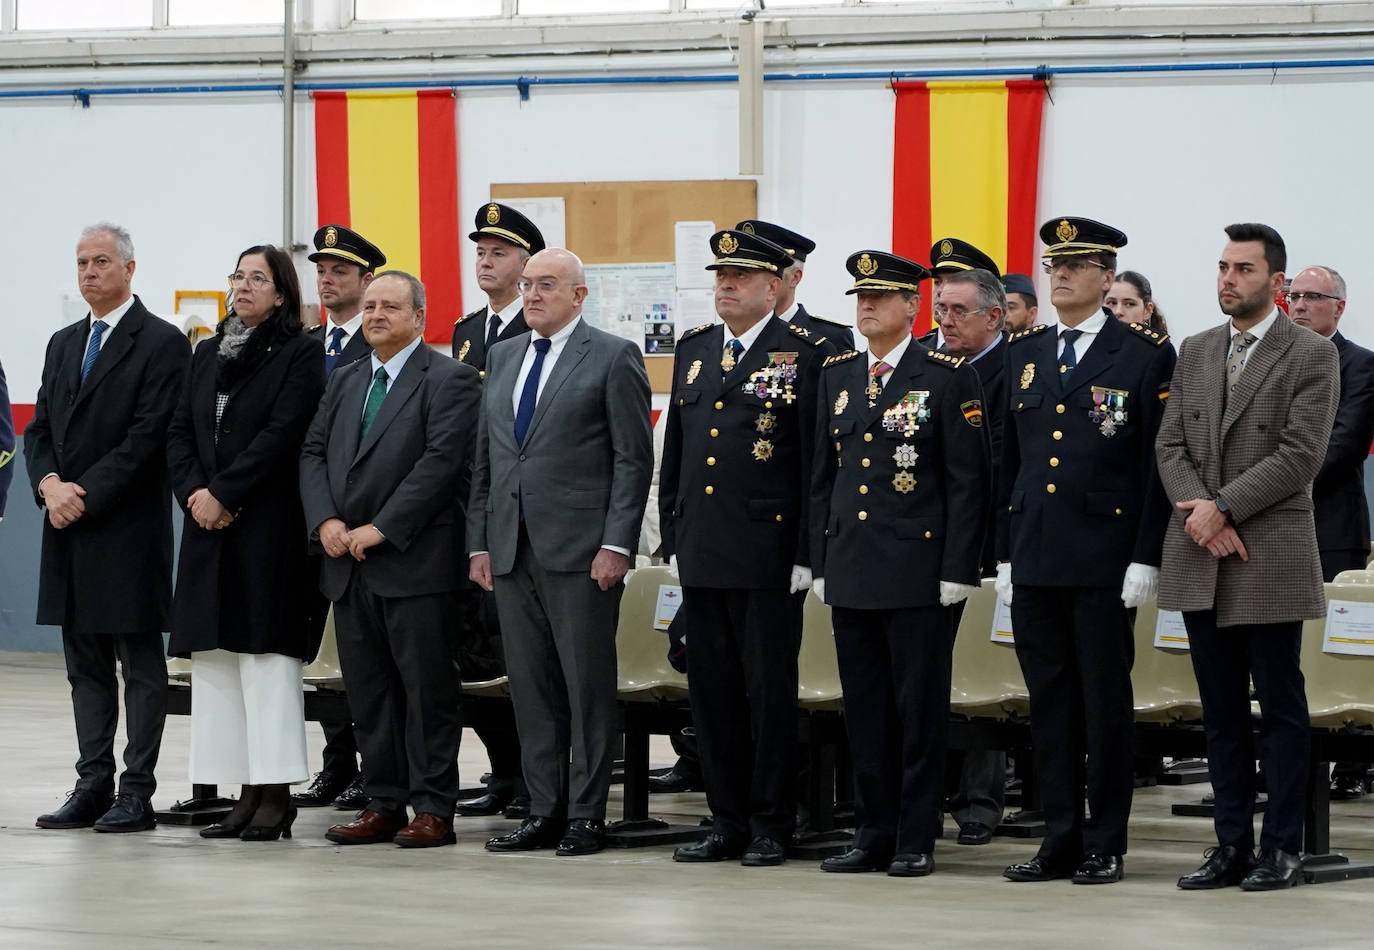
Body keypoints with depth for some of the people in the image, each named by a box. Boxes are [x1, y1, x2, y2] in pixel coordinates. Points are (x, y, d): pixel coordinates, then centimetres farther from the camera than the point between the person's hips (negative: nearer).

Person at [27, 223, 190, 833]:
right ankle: (93, 787, 13)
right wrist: (48, 482, -5)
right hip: (69, 531, 7)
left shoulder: (161, 343, -6)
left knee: (140, 664, -2)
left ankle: (136, 793, -2)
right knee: (85, 664, 9)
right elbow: (40, 429, 15)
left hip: (129, 530, -7)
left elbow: (148, 438, -13)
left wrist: (85, 493, -15)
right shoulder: (63, 345, 17)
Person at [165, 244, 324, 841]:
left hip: (269, 525, -7)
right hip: (209, 526, 7)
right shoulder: (208, 356, 17)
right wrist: (192, 490, -6)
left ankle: (275, 795, -9)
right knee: (216, 659, 4)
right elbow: (180, 432, 12)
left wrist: (222, 492, -15)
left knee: (266, 652, -10)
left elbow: (282, 434, -13)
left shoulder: (300, 355, -3)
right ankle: (247, 793, 7)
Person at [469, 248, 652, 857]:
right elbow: (484, 458, 18)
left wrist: (616, 545, -13)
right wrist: (479, 543, 11)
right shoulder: (502, 357, 17)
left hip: (580, 551, -6)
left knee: (588, 686, -2)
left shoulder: (614, 358, -2)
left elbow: (633, 458, -6)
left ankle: (586, 815, 3)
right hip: (512, 551, 6)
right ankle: (544, 811, 13)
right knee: (530, 686, 8)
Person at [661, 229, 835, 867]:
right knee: (711, 689, 8)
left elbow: (817, 461, -7)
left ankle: (771, 826, 7)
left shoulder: (806, 354, -5)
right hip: (701, 552, 6)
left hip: (768, 560, -6)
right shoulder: (693, 350, 14)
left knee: (770, 692, 0)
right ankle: (727, 821, 16)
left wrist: (807, 553, -11)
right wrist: (672, 539, 14)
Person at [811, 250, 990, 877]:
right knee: (864, 708, 8)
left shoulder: (950, 378, -4)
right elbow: (822, 475, 16)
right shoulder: (836, 376, 12)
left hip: (918, 572, -5)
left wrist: (957, 571, -11)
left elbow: (968, 481, -6)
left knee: (920, 708, -1)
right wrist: (820, 562, 11)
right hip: (851, 568, 5)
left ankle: (916, 841, 4)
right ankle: (874, 834, 15)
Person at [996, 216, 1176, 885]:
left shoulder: (1146, 354, -2)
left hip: (1105, 562, -5)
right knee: (1049, 702, 7)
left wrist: (1146, 558, -11)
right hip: (1035, 564, 5)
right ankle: (1060, 841, 14)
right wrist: (1005, 554, 11)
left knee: (1105, 701, 1)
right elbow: (1009, 460, 15)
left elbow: (1158, 464, -5)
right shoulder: (1023, 354, 13)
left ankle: (1106, 846, 7)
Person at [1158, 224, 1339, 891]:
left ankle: (1282, 849, 5)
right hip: (1199, 560, 5)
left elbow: (1301, 456, -12)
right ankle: (1231, 844, 14)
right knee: (1221, 709, 9)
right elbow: (1171, 444, 9)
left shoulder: (1312, 356, -4)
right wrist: (1198, 515, -8)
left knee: (1280, 706, 0)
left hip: (1271, 557, -5)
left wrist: (1223, 508, -15)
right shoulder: (1196, 353, 13)